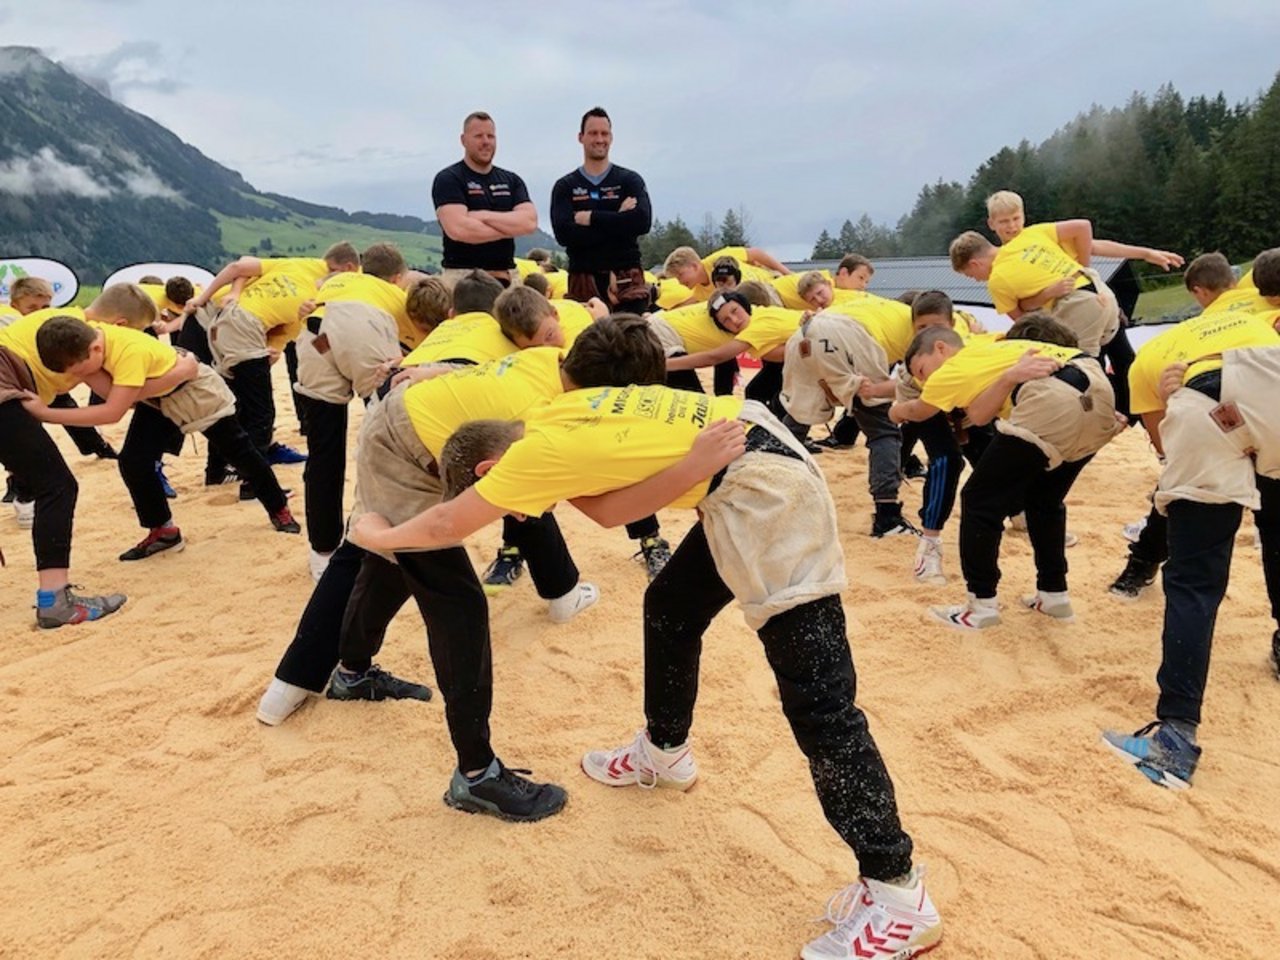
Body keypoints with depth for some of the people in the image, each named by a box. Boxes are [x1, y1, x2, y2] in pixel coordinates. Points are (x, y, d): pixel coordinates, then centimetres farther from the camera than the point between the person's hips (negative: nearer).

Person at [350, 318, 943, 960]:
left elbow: (447, 526, 5)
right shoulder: (563, 411, 16)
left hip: (765, 495, -10)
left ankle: (896, 896, -1)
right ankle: (665, 753, 44)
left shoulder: (538, 448, -8)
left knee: (817, 702, -8)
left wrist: (378, 535, 21)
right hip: (758, 476, 10)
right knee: (670, 608, 23)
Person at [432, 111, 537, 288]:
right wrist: (509, 228, -4)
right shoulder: (448, 179, 0)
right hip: (462, 275, -5)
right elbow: (457, 229, -15)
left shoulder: (511, 181, 15)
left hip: (506, 276, 5)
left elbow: (530, 222, 0)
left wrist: (484, 216, -9)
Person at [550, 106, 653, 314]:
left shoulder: (630, 180, 9)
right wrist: (618, 220, -10)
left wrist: (591, 217, -9)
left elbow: (642, 222, -9)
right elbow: (563, 233, -8)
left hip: (628, 281, 0)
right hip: (584, 282, 0)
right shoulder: (565, 186, 9)